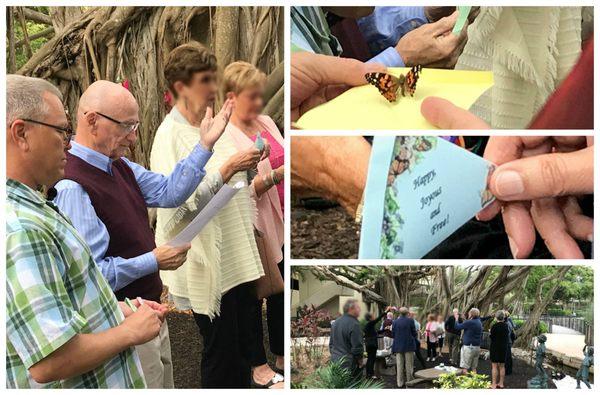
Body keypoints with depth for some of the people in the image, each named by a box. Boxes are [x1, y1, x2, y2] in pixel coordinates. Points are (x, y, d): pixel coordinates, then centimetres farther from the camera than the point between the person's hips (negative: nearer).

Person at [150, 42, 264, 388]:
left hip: (240, 258, 7)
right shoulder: (170, 135, -12)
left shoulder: (214, 126, 10)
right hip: (208, 264, -7)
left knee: (244, 350, 14)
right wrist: (229, 168, -24)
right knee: (221, 354, 2)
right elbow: (184, 202, -22)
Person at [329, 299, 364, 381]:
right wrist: (360, 361, -4)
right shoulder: (354, 324, -16)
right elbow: (357, 347, -17)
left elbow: (331, 343, 20)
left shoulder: (335, 322, 12)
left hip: (335, 361, 8)